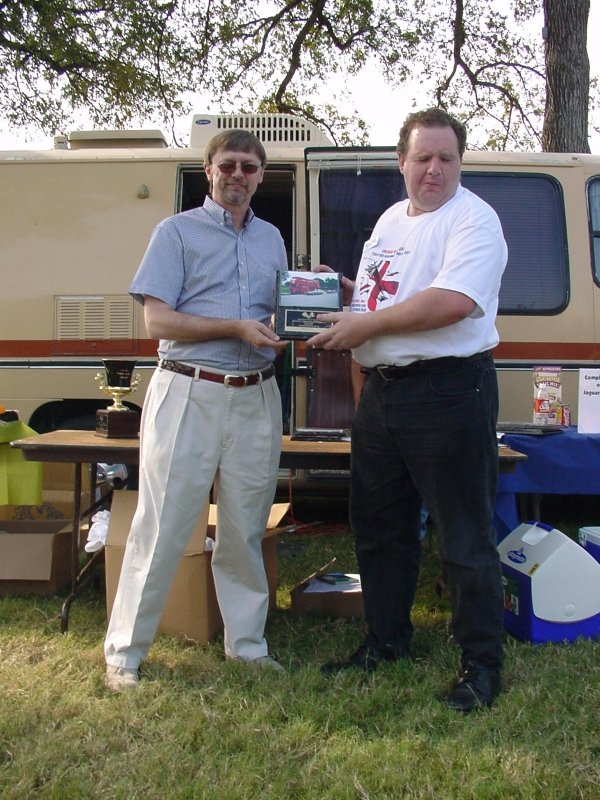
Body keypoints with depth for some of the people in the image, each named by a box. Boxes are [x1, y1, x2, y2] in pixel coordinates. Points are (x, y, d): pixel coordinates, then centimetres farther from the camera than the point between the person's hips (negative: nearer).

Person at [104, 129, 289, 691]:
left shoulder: (271, 239, 17)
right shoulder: (177, 231, 3)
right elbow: (157, 320, -7)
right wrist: (237, 328, -14)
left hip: (256, 398, 5)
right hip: (188, 395, -4)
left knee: (245, 533, 11)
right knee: (161, 529, -1)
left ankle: (247, 644, 24)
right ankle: (124, 652, 11)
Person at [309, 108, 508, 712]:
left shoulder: (473, 220, -9)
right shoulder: (390, 220, 17)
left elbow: (454, 301, -25)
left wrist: (364, 326, -16)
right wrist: (336, 312, 4)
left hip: (448, 393, -8)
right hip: (380, 391, 9)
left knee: (464, 537, 0)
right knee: (378, 527, 17)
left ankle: (482, 663, 15)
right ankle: (386, 640, 34)